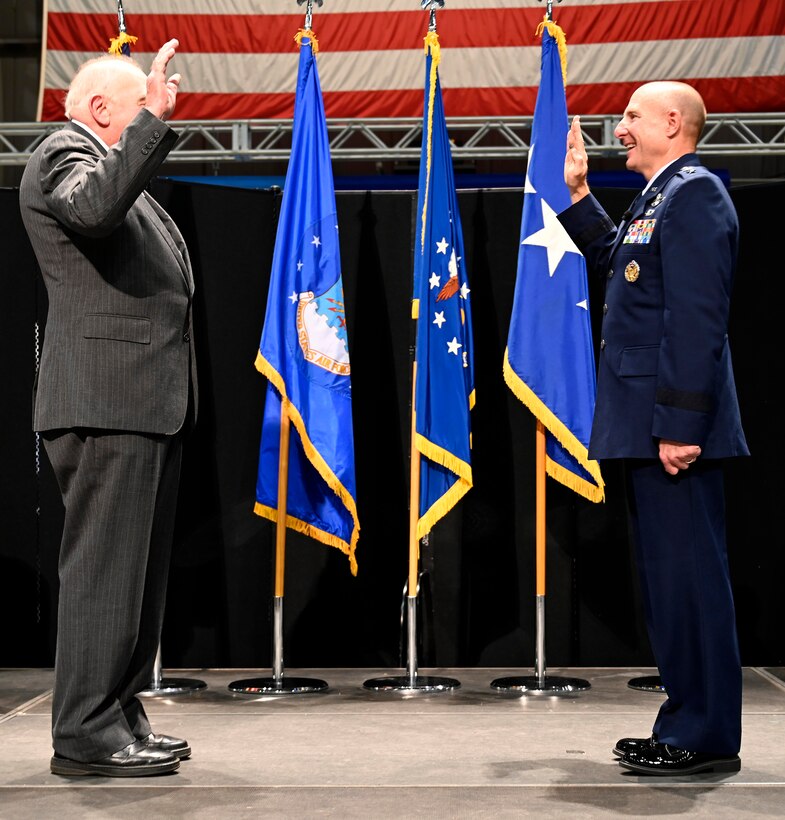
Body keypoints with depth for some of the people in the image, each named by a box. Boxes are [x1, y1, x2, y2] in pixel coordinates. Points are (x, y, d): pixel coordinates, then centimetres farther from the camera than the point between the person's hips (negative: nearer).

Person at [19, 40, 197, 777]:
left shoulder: (112, 163, 27)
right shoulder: (64, 154, -5)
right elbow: (95, 206, -29)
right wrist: (155, 122, -29)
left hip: (145, 405, 10)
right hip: (105, 402, -10)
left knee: (138, 570, 12)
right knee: (104, 569, -9)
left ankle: (121, 718, 20)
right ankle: (85, 736, -5)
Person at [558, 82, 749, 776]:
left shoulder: (694, 192, -12)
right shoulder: (663, 196, 19)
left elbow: (696, 319, -21)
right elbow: (613, 262, 35)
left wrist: (680, 424, -25)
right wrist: (578, 193, 29)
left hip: (674, 426, -10)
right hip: (648, 426, 10)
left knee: (688, 575, -5)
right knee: (668, 576, 14)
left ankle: (706, 738, 3)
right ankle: (688, 723, 23)